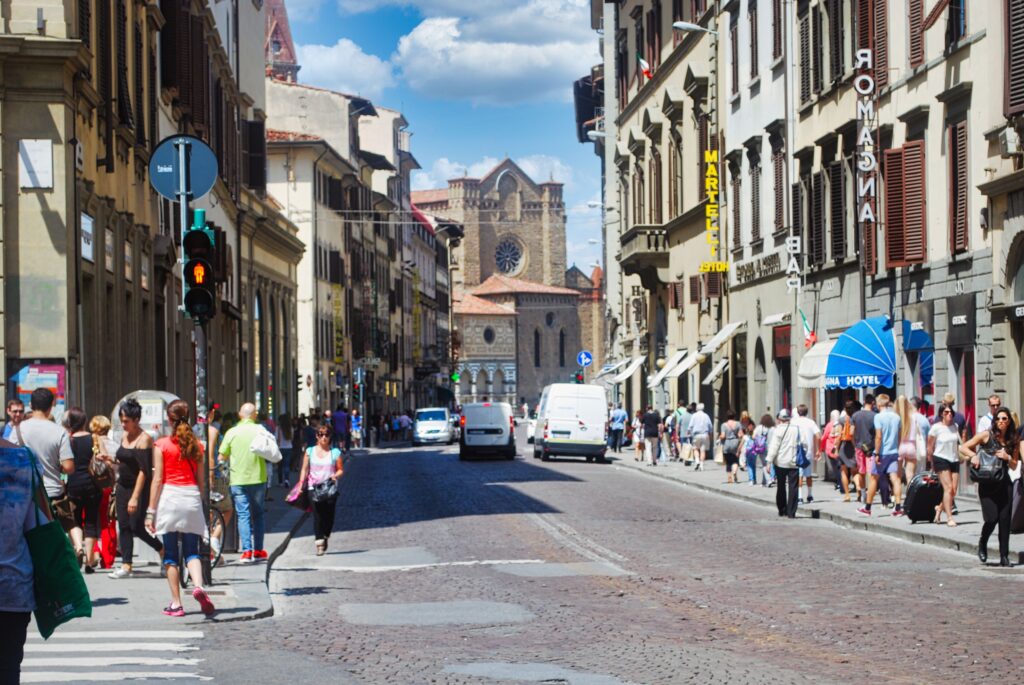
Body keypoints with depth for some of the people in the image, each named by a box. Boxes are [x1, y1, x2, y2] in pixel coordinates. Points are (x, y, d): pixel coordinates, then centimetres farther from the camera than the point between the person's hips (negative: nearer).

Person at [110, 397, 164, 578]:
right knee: (124, 527, 2)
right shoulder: (124, 437, 9)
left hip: (139, 488, -8)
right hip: (122, 487, 8)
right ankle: (126, 566, 3)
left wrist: (135, 497, -23)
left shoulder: (144, 439, -14)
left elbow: (144, 471, -19)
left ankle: (164, 550, 13)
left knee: (137, 527, -9)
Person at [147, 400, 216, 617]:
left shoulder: (162, 445, -3)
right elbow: (201, 480, 9)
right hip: (192, 497, 3)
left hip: (169, 496, -2)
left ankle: (176, 603, 5)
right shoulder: (197, 445, 6)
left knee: (171, 554, 5)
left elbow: (157, 479, -5)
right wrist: (203, 505, 19)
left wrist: (151, 511, -2)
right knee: (191, 551, 7)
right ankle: (198, 585, -22)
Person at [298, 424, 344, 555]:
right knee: (317, 515, -9)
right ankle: (319, 544, -10)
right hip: (313, 488, 0)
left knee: (329, 516, -1)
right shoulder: (310, 451, 8)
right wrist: (301, 483, -4)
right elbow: (304, 469, 8)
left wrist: (335, 475, -12)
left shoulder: (335, 452, 7)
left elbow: (341, 470, 9)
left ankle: (325, 538, 24)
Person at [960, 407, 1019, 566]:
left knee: (1005, 519, -3)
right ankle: (982, 544, 18)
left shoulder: (1014, 441, 7)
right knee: (992, 518, -11)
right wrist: (973, 456, -20)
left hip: (1004, 483, 3)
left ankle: (1004, 556, 5)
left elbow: (1014, 466, 12)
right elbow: (963, 448, -1)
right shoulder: (987, 435, -2)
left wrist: (1007, 457, -8)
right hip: (987, 484, -3)